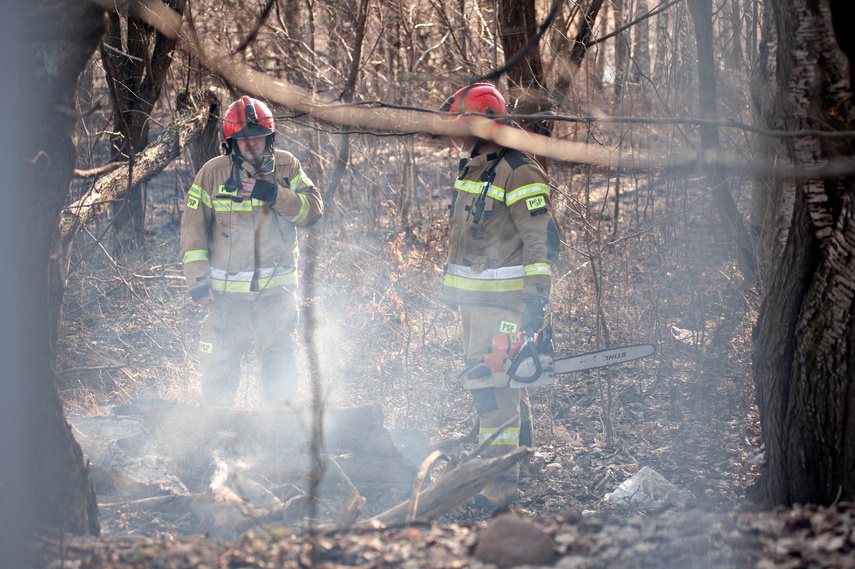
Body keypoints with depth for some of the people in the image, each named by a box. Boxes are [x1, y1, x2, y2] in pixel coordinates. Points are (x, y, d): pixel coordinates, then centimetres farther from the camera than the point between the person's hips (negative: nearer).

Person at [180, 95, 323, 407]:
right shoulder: (214, 172, -1)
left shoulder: (286, 166, 4)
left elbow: (314, 208, -5)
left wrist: (273, 194, -18)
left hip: (277, 286, 1)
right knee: (220, 364, 0)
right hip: (227, 287, -1)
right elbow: (193, 226, 0)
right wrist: (197, 279, -6)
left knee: (280, 361, 0)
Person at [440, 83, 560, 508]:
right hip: (472, 294, 10)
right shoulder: (469, 170, 14)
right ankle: (518, 452, 27)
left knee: (491, 382, -13)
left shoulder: (519, 174, -16)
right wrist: (453, 284, 27)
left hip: (504, 297, -10)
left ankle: (501, 481, -12)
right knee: (503, 381, 16)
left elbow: (541, 240, -18)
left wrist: (536, 298, -23)